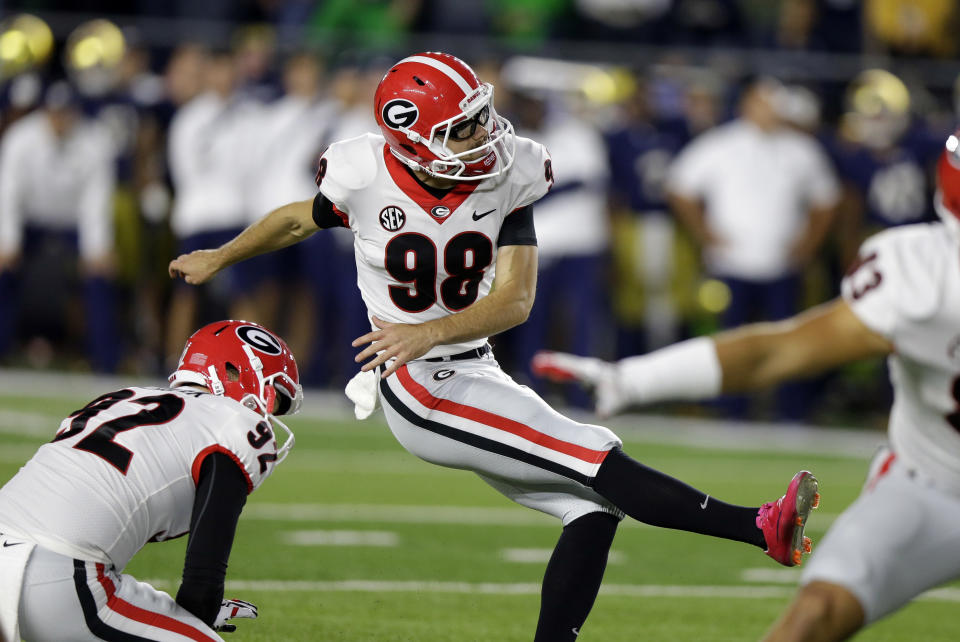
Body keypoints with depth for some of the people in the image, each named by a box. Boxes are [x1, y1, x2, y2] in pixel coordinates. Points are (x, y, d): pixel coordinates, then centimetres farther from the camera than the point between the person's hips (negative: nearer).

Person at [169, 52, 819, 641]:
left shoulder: (508, 181, -6)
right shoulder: (365, 179, -14)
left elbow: (515, 299, -11)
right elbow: (301, 219, 8)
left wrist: (430, 331, -28)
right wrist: (219, 259, 25)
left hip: (477, 374, 6)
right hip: (422, 393, -6)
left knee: (592, 509, -5)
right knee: (596, 460, -17)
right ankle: (760, 528, -19)